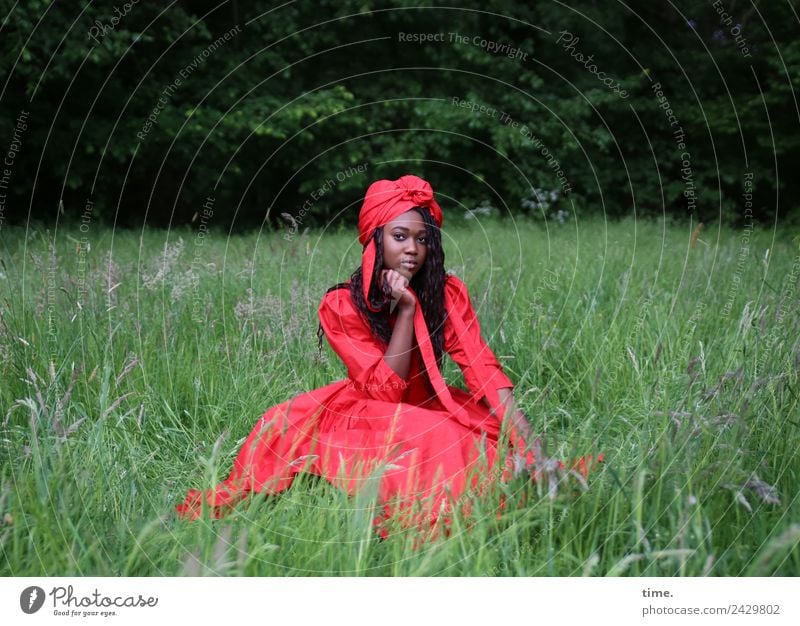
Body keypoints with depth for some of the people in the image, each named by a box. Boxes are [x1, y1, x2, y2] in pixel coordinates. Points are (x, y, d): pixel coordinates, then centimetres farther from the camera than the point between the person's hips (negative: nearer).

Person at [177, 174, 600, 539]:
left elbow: (481, 366, -18)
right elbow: (386, 391, -18)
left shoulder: (448, 294, -7)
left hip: (430, 410, 1)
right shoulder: (341, 306, -14)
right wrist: (406, 310, -25)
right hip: (367, 418, 0)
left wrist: (524, 436, -32)